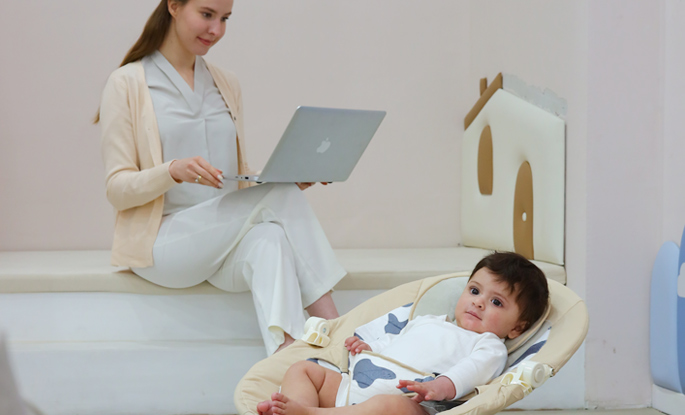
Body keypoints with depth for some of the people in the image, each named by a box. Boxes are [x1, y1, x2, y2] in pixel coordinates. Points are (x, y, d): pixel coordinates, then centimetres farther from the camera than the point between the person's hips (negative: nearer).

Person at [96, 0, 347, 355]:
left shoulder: (226, 86, 18)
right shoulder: (127, 84, 1)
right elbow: (117, 189, -5)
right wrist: (173, 171, -25)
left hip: (225, 242, 5)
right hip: (161, 243, -5)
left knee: (268, 241, -32)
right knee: (280, 198, -27)